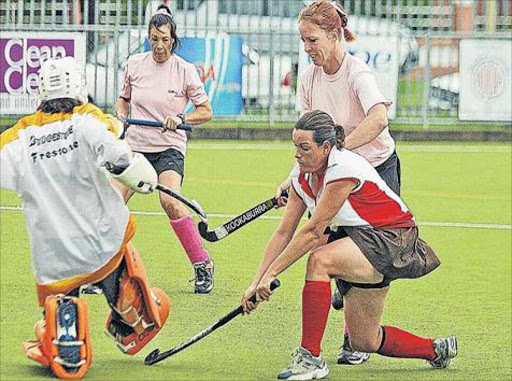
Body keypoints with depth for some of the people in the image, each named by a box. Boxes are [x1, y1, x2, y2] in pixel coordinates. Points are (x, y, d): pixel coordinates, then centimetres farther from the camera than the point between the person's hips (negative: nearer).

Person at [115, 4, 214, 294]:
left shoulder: (185, 70, -6)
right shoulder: (135, 64, 3)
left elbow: (206, 111, 0)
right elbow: (124, 99, 20)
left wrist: (181, 119, -17)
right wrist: (121, 114, -1)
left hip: (169, 147, -4)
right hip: (135, 145, 4)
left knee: (170, 201, -27)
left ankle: (203, 265, -14)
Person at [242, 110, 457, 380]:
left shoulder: (343, 168, -26)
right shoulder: (303, 179, 0)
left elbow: (313, 232, -28)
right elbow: (283, 233, 0)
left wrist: (271, 274, -27)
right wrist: (256, 282, -8)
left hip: (392, 239, -10)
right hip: (361, 244, 10)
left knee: (319, 260, -33)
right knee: (364, 343, 10)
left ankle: (311, 358, -28)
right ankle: (437, 350, 33)